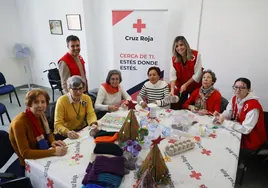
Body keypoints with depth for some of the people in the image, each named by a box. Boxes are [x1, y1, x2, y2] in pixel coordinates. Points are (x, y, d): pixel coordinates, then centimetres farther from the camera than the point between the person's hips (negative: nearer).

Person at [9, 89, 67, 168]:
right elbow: (25, 153, -26)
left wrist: (52, 141, -11)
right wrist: (54, 151, -33)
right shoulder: (19, 123, -26)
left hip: (43, 155, 6)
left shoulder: (40, 114, -6)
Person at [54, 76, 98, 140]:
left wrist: (93, 124, -34)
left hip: (82, 130, 4)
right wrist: (67, 132, -38)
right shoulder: (61, 100, -15)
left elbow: (91, 114, -12)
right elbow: (58, 124, -18)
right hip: (64, 134, -4)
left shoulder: (87, 98, -3)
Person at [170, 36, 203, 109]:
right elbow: (172, 75, -16)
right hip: (180, 87, 2)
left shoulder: (196, 55, -14)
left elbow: (197, 74, -15)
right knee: (178, 107, 2)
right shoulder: (174, 59, -6)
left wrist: (185, 85, -18)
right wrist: (172, 89, -29)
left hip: (195, 87, -2)